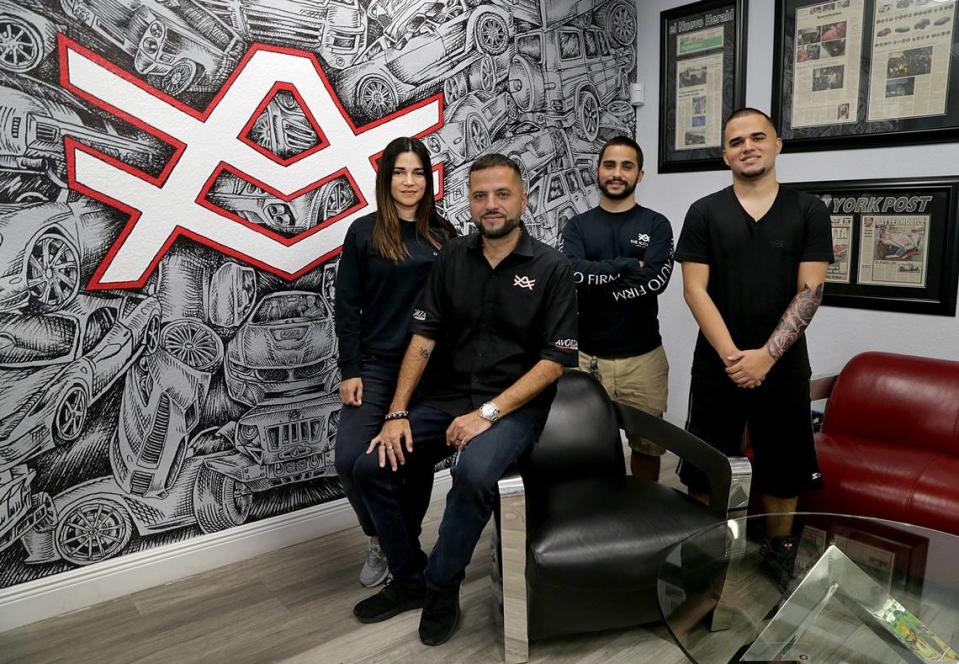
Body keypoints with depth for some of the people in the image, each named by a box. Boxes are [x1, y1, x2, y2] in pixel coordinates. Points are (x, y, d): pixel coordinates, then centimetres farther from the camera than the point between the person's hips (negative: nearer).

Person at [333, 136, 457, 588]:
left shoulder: (443, 234, 5)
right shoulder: (364, 232, -1)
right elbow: (346, 306, -2)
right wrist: (349, 371, -7)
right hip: (376, 364, -1)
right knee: (351, 458, -10)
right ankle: (379, 542, 16)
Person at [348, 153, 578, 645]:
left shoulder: (551, 267, -6)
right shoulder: (452, 258, 5)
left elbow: (555, 360, -11)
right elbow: (423, 336, 3)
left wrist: (487, 413, -19)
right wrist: (397, 413, -7)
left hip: (515, 404, -4)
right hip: (450, 397, 5)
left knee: (474, 472, -33)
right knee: (372, 466, -11)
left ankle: (441, 587, -6)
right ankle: (408, 577, 11)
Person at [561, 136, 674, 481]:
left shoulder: (656, 224, 3)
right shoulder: (578, 226, 6)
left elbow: (656, 280, -14)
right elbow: (572, 272, -14)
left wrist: (596, 282, -11)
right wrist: (629, 265, -13)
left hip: (643, 356, 0)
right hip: (587, 356, 0)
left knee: (646, 443, 13)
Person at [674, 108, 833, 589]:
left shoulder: (808, 211, 1)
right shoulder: (704, 213, 1)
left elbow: (810, 291, -5)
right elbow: (694, 289, -6)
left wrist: (765, 355, -16)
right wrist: (731, 354, -16)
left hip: (783, 365, 1)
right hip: (718, 364, 0)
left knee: (783, 465, 12)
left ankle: (780, 551, 32)